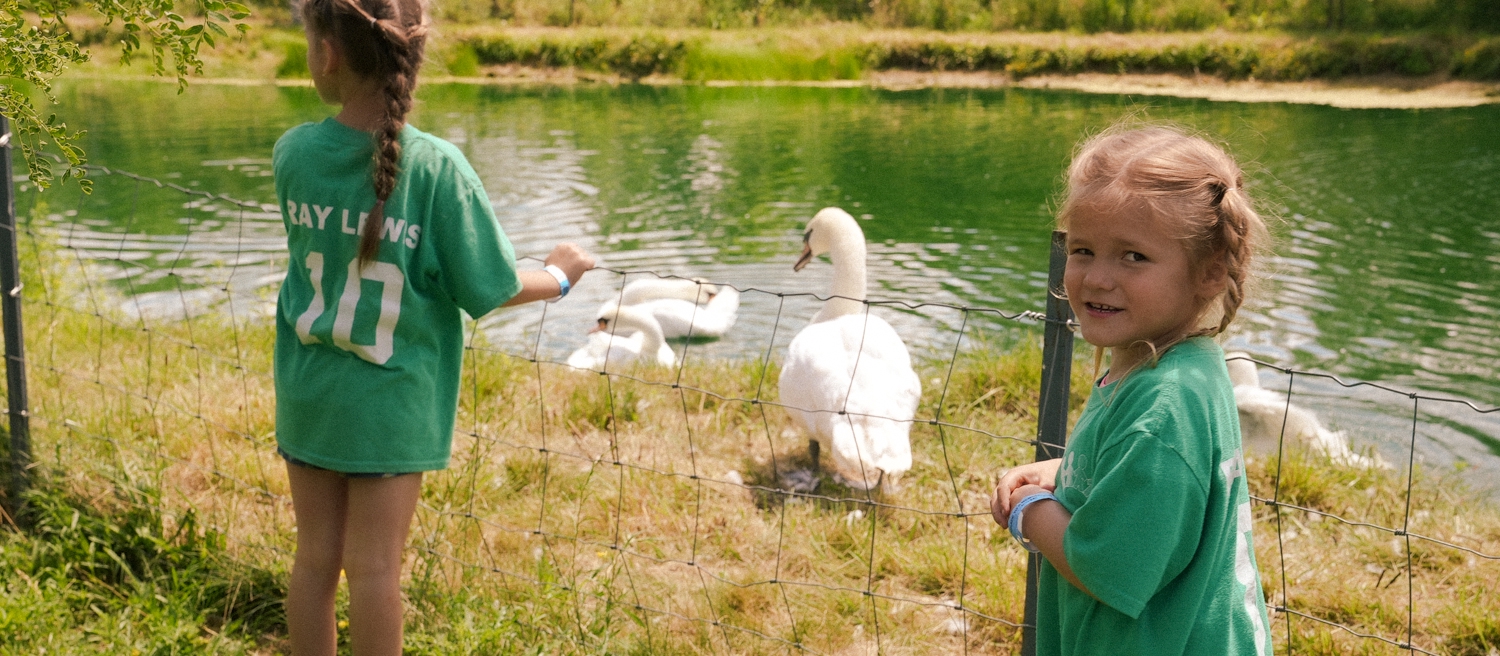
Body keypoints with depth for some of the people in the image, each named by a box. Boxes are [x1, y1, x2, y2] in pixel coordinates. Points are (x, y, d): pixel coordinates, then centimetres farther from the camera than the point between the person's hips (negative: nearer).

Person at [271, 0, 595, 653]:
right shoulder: (437, 166, -18)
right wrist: (559, 274, 7)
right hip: (389, 403, -3)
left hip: (307, 395, 4)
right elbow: (489, 289, -12)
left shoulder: (292, 152, -7)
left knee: (315, 556, 14)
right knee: (375, 566, 7)